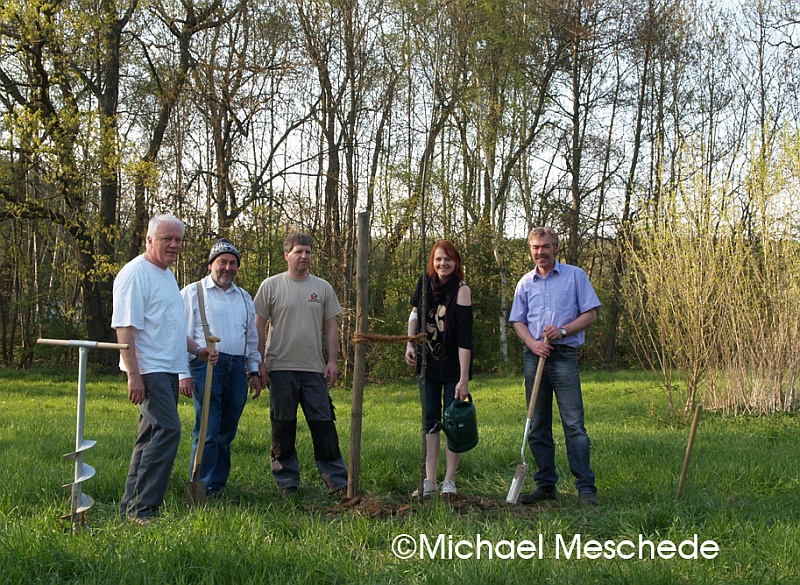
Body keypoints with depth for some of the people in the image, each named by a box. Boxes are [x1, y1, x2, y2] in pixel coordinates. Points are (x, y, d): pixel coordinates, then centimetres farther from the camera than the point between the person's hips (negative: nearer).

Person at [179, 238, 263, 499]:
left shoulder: (244, 298, 20)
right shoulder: (193, 293, 3)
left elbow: (252, 338, 27)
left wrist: (254, 371, 20)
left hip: (237, 369, 5)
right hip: (206, 367, -5)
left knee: (227, 432, 7)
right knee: (207, 431, -10)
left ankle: (218, 484, 15)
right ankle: (203, 488, -6)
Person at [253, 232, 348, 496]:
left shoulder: (322, 287, 10)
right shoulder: (271, 286, 2)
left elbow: (331, 326, 12)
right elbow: (259, 326, 3)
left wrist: (332, 360, 3)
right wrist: (259, 362, -3)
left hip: (315, 369, 2)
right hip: (281, 368, -2)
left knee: (324, 426, 1)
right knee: (283, 428, 4)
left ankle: (337, 481, 6)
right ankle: (287, 483, 14)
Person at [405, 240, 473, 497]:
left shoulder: (461, 290, -16)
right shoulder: (425, 284, -1)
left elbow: (465, 338, -20)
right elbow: (415, 313, 19)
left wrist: (464, 379, -24)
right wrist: (410, 344, 7)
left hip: (453, 366, -5)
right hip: (428, 363, 5)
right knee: (430, 420, 5)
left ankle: (449, 481, 8)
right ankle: (430, 481, 9)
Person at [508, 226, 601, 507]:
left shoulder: (575, 276, 4)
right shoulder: (525, 283, 13)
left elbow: (590, 314, 2)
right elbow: (518, 321, 13)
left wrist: (563, 330, -13)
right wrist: (532, 343, -6)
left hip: (564, 355, -4)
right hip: (534, 356, 4)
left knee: (574, 424, -9)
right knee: (538, 426, 6)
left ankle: (586, 488, -8)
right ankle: (545, 484, 14)